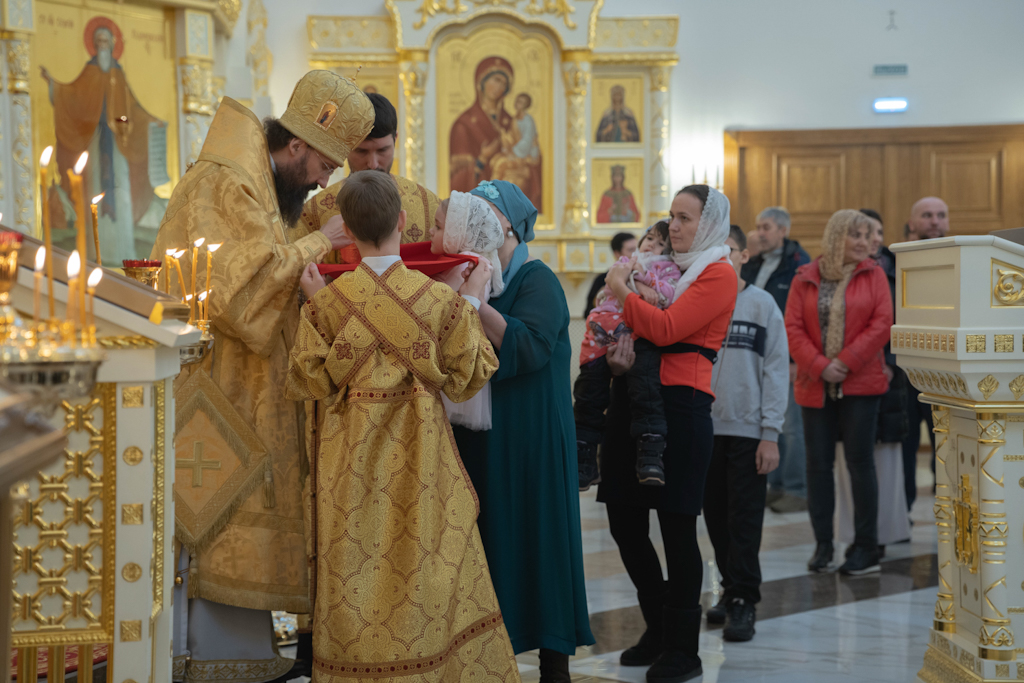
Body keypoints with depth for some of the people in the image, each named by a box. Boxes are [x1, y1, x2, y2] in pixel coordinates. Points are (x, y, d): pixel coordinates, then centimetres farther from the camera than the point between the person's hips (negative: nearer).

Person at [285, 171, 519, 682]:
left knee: (355, 586, 8)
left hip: (351, 462, 1)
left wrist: (313, 304, 4)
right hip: (419, 459, -1)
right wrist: (471, 302, 6)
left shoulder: (329, 300, -8)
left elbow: (310, 380, -3)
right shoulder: (438, 298, -9)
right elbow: (464, 379, -1)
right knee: (426, 577, 8)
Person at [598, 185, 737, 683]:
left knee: (677, 526, -3)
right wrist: (618, 344, -2)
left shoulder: (718, 273, -4)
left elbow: (666, 328, -16)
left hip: (680, 404, -8)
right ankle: (658, 628, 26)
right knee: (624, 520, 9)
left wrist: (620, 290, -8)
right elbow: (628, 322, 20)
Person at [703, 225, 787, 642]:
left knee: (745, 521, -3)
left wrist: (770, 433, -8)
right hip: (704, 427, 3)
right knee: (716, 518, 10)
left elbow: (776, 371, -3)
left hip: (747, 431, -3)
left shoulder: (762, 305, -1)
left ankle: (744, 601, 3)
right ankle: (731, 588, 23)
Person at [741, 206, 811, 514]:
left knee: (791, 425, -4)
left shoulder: (799, 264, -10)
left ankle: (797, 491, 3)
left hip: (787, 359, -8)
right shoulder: (754, 266, 14)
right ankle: (776, 486, 19)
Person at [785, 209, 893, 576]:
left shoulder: (873, 276, 3)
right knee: (818, 463, 5)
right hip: (815, 386, 2)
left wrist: (845, 362, -12)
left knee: (860, 463, -2)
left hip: (860, 383, -2)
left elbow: (882, 324, -6)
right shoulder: (805, 279, 5)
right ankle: (823, 545, 15)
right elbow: (792, 329, -1)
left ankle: (866, 548, 6)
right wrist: (820, 366, -13)